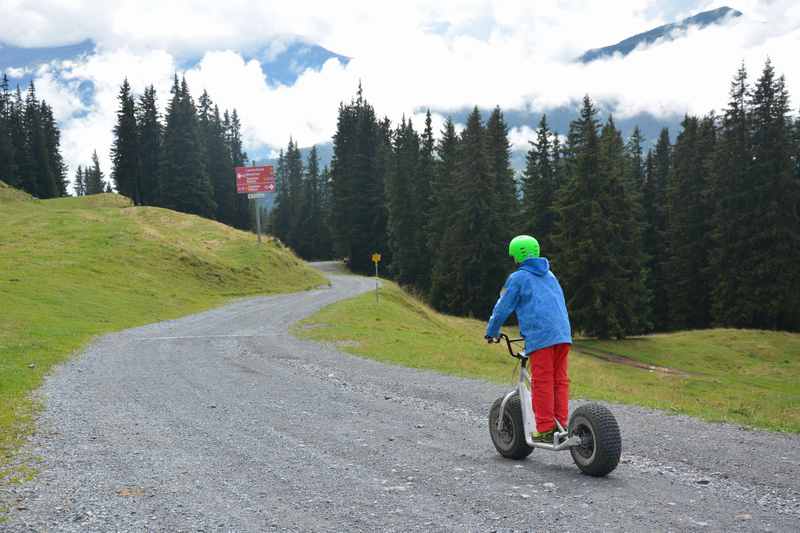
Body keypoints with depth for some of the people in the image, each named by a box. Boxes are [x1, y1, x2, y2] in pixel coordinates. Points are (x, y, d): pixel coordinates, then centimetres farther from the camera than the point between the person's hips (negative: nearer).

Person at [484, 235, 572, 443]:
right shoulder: (550, 275, 24)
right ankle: (561, 424, 9)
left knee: (542, 382, -4)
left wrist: (491, 332, 19)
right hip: (562, 333, 6)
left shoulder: (518, 278, 4)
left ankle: (545, 429, -3)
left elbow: (503, 308, 5)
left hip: (539, 336, -6)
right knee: (560, 380, 10)